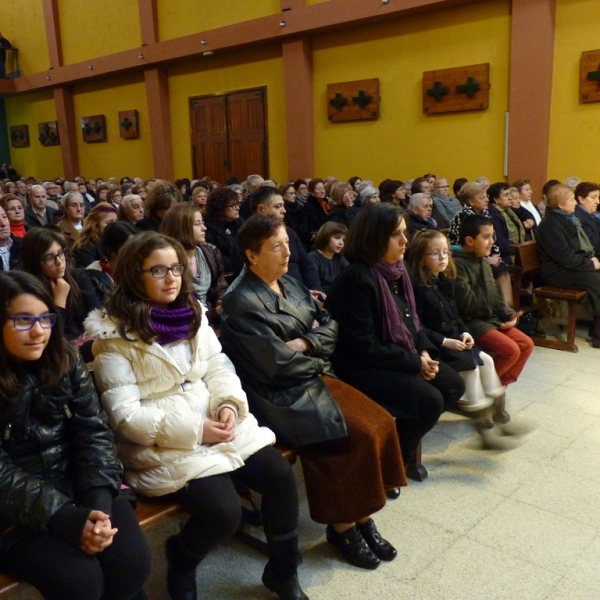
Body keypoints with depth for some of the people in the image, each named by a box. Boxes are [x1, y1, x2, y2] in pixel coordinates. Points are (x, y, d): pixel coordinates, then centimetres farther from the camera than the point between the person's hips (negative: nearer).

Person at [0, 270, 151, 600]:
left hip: (79, 483, 3)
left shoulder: (66, 360, 0)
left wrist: (98, 503, -17)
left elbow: (94, 433, -2)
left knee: (132, 561, -17)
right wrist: (70, 519, -25)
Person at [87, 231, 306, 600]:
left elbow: (219, 367, 10)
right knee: (225, 512, -23)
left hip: (217, 423, 6)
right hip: (161, 443, -5)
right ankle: (181, 563, 12)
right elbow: (125, 415, -14)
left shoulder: (192, 312, 10)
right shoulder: (114, 334, -9)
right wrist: (194, 430, -20)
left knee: (281, 476, -12)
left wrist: (230, 405, -12)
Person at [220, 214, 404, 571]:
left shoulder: (290, 284, 10)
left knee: (380, 422, -8)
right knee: (358, 434, -19)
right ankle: (343, 525, 1)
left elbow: (331, 325, 8)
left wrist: (307, 344, -12)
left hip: (314, 378, 8)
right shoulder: (242, 302, -16)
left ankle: (360, 515, 5)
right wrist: (318, 362, -5)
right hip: (280, 395, -8)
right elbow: (278, 363, -20)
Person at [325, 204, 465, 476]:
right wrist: (415, 363, -19)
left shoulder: (396, 269, 4)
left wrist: (424, 352, -5)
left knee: (454, 385, 3)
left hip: (404, 356, 9)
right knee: (430, 401, -20)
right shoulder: (356, 278, -24)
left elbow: (410, 319, 14)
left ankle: (404, 433, 18)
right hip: (364, 365, -9)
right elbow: (365, 346, -25)